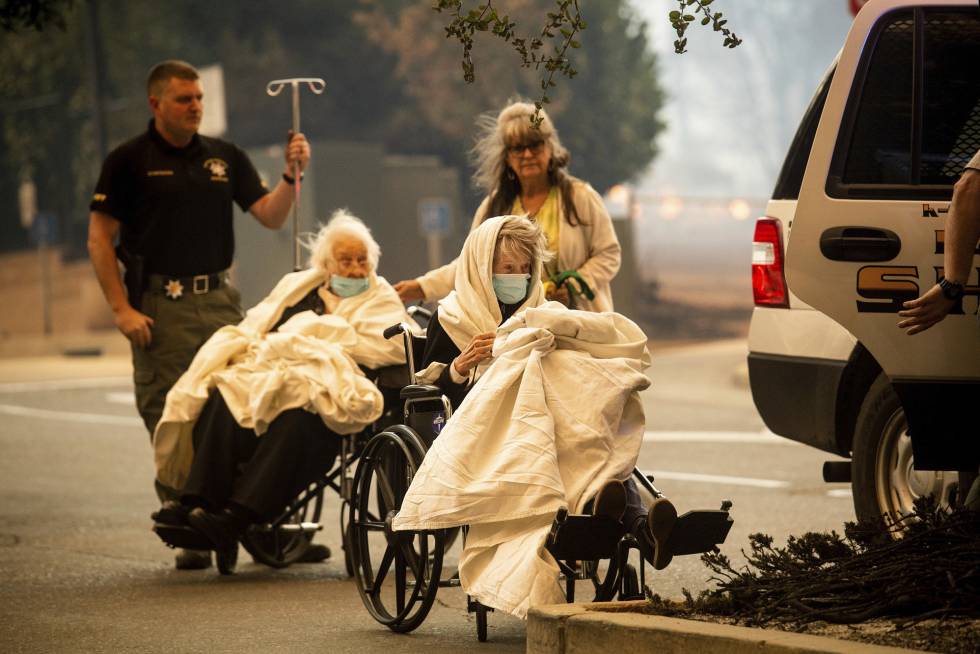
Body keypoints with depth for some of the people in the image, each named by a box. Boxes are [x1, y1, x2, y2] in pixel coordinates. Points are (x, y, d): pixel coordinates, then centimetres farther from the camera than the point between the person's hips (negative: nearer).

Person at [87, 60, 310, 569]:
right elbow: (100, 239, -1)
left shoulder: (224, 158, 13)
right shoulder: (129, 161, 1)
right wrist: (122, 308, -10)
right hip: (159, 307, -4)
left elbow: (271, 217, 9)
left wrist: (292, 174, -10)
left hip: (219, 299, 4)